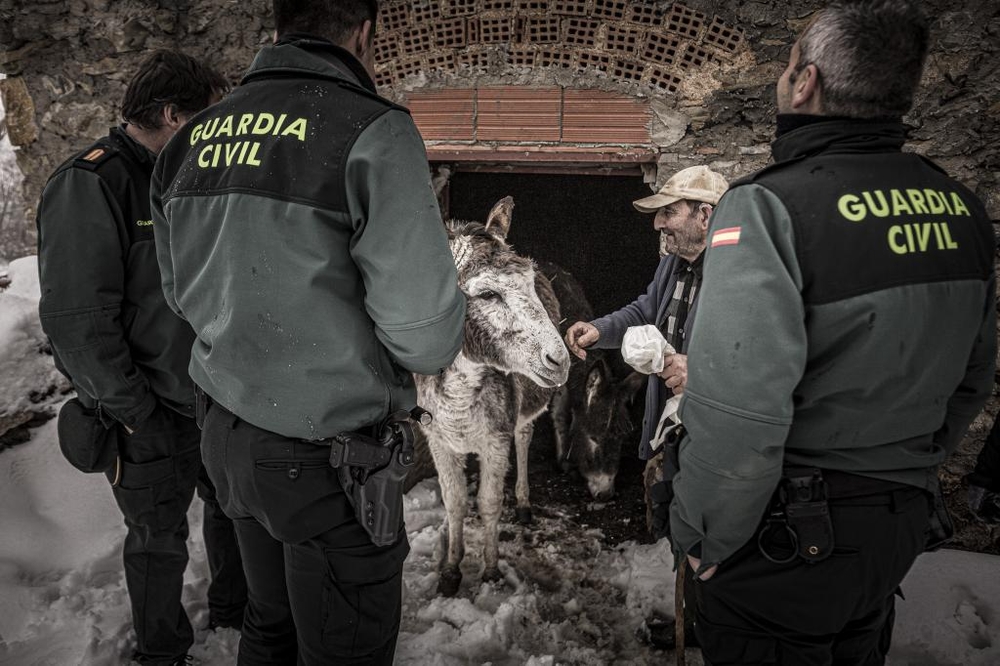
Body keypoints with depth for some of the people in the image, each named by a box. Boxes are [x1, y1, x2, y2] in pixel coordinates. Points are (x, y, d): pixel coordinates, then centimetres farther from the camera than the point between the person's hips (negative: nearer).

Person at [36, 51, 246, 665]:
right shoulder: (89, 186, -19)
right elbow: (76, 321, -23)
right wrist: (134, 412, -19)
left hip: (212, 400, 8)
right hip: (151, 418, -7)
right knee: (160, 541, 10)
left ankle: (236, 608, 45)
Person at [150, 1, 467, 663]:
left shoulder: (193, 137, 5)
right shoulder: (372, 129, -17)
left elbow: (185, 293, 15)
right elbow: (425, 334, -21)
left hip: (229, 433, 7)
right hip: (326, 460, -7)